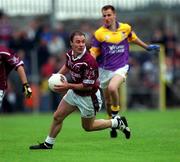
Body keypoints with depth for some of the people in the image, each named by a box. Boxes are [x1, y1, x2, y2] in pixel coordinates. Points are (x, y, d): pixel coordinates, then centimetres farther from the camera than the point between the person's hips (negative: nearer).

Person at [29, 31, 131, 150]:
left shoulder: (89, 62, -33)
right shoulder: (70, 54, -9)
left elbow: (88, 86, -28)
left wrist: (69, 86, -25)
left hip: (88, 97, -7)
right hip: (74, 92, 7)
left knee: (88, 126, 11)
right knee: (57, 117, 10)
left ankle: (117, 123, 28)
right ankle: (48, 143, 27)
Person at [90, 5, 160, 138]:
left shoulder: (125, 28, -1)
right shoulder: (99, 33, -7)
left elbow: (133, 38, 21)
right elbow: (94, 52, -1)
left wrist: (147, 47, 28)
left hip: (121, 68, -1)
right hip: (105, 70, 1)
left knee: (112, 88, -31)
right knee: (108, 101, 9)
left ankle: (116, 112, -9)